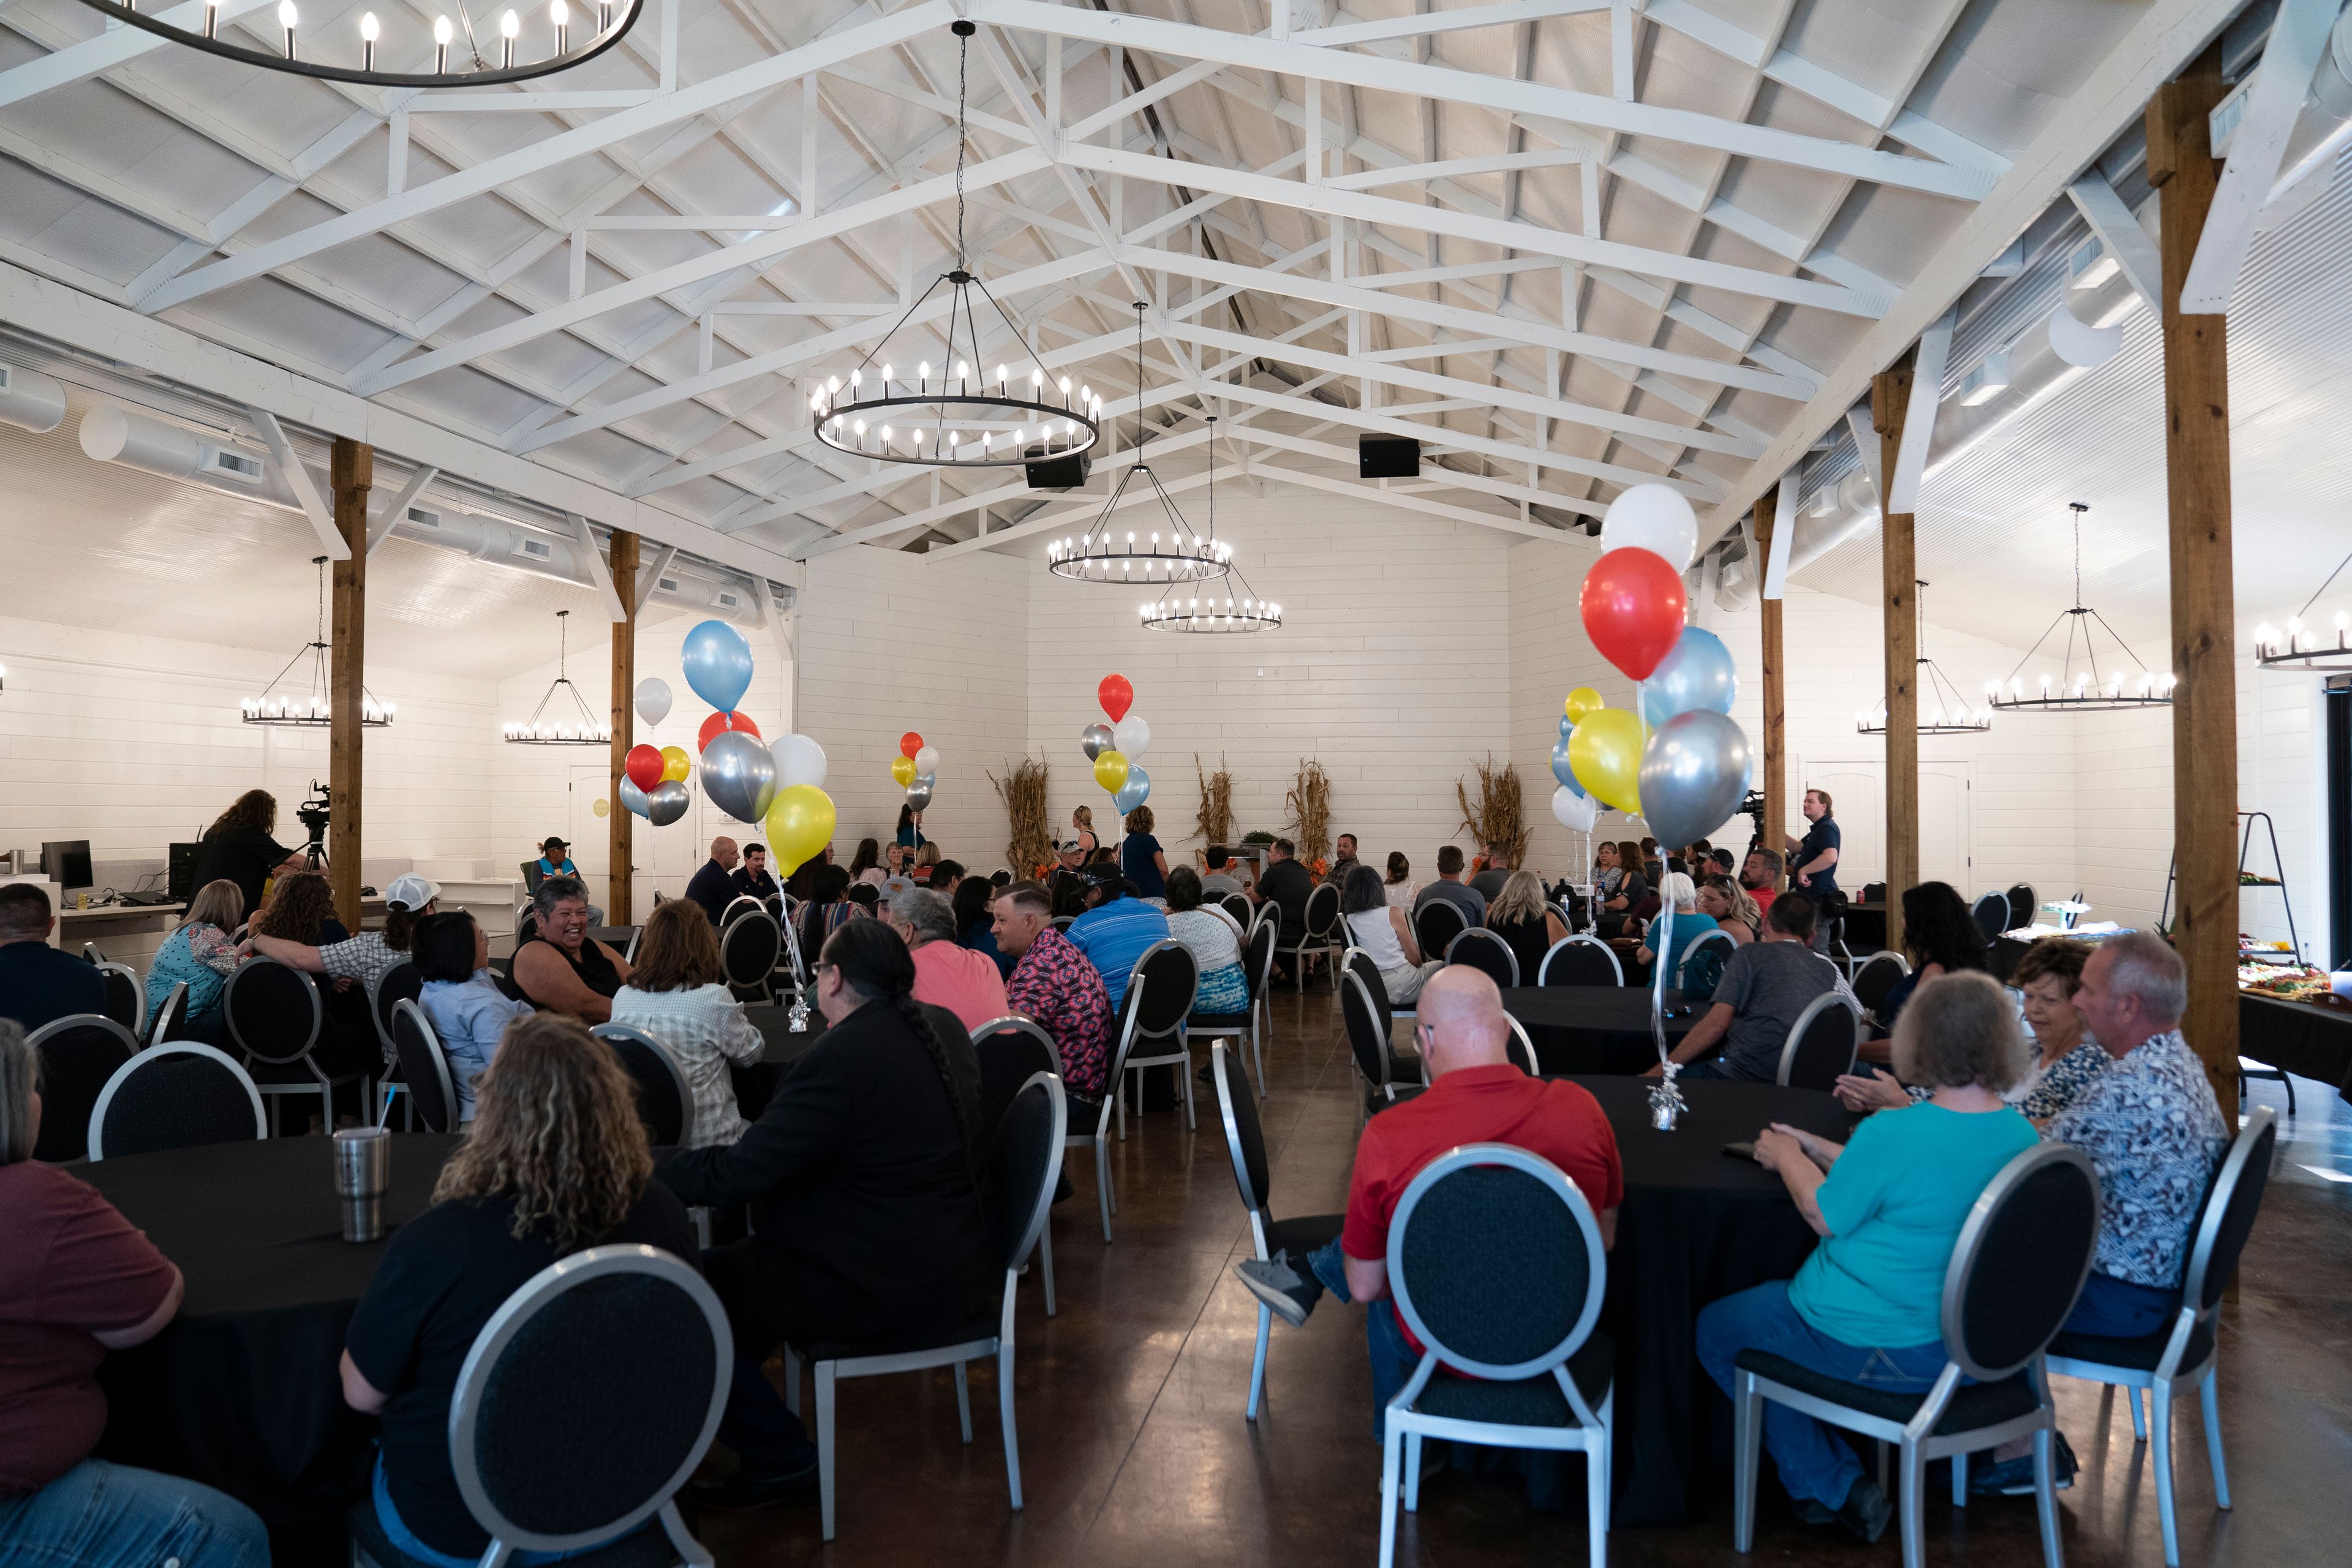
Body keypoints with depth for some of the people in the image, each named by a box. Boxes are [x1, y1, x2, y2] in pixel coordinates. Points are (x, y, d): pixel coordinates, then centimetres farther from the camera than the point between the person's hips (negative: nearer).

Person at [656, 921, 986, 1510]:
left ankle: (780, 1457, 6)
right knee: (745, 1253, 20)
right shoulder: (941, 1027, 3)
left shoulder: (842, 1055, -24)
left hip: (891, 1286, -10)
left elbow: (738, 1174, -20)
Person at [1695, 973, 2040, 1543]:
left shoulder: (1891, 1133, -27)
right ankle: (1842, 1487, 27)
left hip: (1879, 1350, -8)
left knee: (1716, 1329, 14)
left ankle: (1831, 1486, 13)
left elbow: (1826, 1216, -13)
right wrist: (1819, 1151, 13)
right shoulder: (2021, 1137, -4)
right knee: (1775, 1297, 28)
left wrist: (1788, 1157, 6)